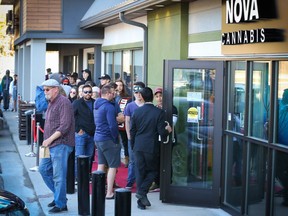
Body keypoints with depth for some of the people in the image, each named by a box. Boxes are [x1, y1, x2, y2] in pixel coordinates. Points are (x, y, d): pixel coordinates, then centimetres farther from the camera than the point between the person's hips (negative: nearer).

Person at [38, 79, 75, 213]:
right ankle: (58, 195, 26)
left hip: (61, 144, -10)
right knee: (44, 169, 14)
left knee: (59, 175, -5)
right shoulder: (51, 103, 17)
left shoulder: (63, 102, -13)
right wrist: (47, 141, 10)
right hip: (50, 145, 10)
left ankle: (61, 204, 5)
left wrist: (50, 139, -20)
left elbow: (65, 126, -20)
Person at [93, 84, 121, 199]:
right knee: (113, 166, -3)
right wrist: (116, 139, -8)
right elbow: (112, 126, -20)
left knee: (101, 164, 15)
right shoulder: (109, 106, -16)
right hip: (107, 139, -9)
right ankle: (109, 193, -4)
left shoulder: (97, 105, 13)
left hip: (98, 138, 9)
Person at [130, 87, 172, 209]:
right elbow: (162, 132, -12)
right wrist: (168, 130, 11)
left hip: (138, 147, 3)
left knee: (140, 172, 9)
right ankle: (142, 192, -7)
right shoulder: (159, 112, -10)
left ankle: (141, 201, 13)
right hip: (152, 147, -3)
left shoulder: (137, 112, 0)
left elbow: (132, 131, 6)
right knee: (152, 170, 14)